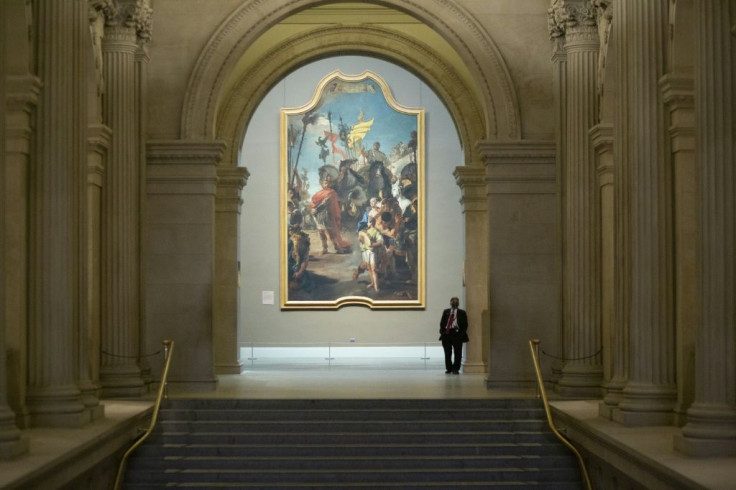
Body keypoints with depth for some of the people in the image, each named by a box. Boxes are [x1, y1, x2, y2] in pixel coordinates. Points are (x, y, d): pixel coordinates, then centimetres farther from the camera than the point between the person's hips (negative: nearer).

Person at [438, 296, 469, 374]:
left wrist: (462, 333, -6)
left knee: (457, 353, -5)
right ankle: (449, 369, 13)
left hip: (457, 334, -2)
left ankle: (456, 369, 1)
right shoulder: (446, 312, 15)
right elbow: (442, 322, 13)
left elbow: (465, 324, 6)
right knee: (447, 353, 5)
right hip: (446, 333, 2)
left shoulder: (462, 313, 10)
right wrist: (442, 331, -1)